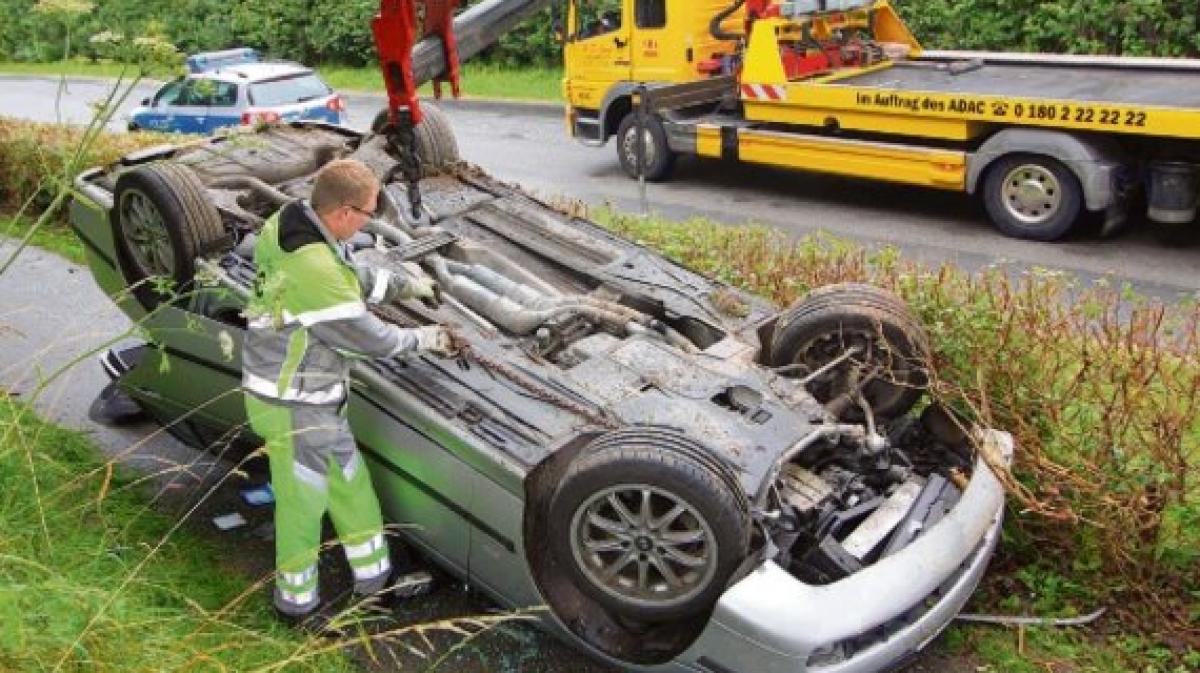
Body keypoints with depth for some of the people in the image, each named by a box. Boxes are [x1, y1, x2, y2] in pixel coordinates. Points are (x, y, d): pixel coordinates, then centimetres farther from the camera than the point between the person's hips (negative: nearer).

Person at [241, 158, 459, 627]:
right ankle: (297, 604, 30)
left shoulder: (287, 227, -3)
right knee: (302, 502, 9)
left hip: (301, 392, 9)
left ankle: (374, 575, 37)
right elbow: (369, 338, -18)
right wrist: (424, 339, -2)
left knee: (350, 484, 21)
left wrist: (403, 285, 20)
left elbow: (351, 276, 15)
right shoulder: (315, 271, -31)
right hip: (296, 405, -9)